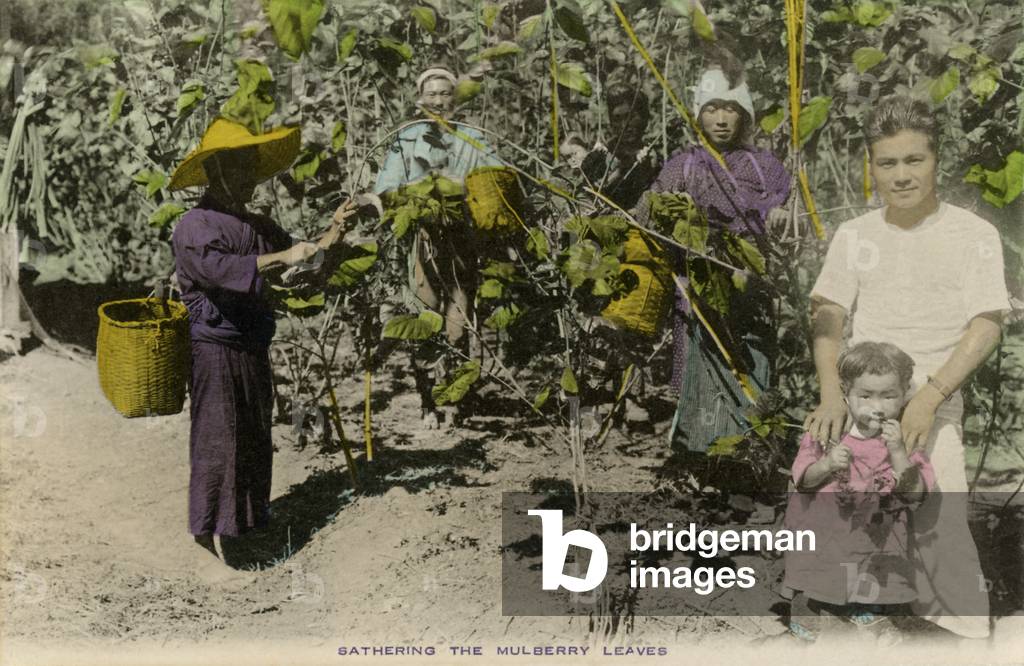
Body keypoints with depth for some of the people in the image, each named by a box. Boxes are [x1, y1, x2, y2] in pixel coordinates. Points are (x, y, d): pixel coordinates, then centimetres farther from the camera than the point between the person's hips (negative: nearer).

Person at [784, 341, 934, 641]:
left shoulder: (905, 438, -2)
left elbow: (915, 493, -10)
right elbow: (803, 479, -1)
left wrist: (898, 452, -23)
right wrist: (827, 464, -21)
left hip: (877, 531, 0)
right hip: (822, 523, 0)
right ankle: (806, 606, 29)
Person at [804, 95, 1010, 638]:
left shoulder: (973, 235, -2)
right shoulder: (853, 236, 7)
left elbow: (986, 327, -8)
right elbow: (828, 318, 3)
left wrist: (930, 398, -19)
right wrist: (831, 396, -12)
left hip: (932, 404, -3)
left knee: (939, 527, -12)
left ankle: (968, 639, 6)